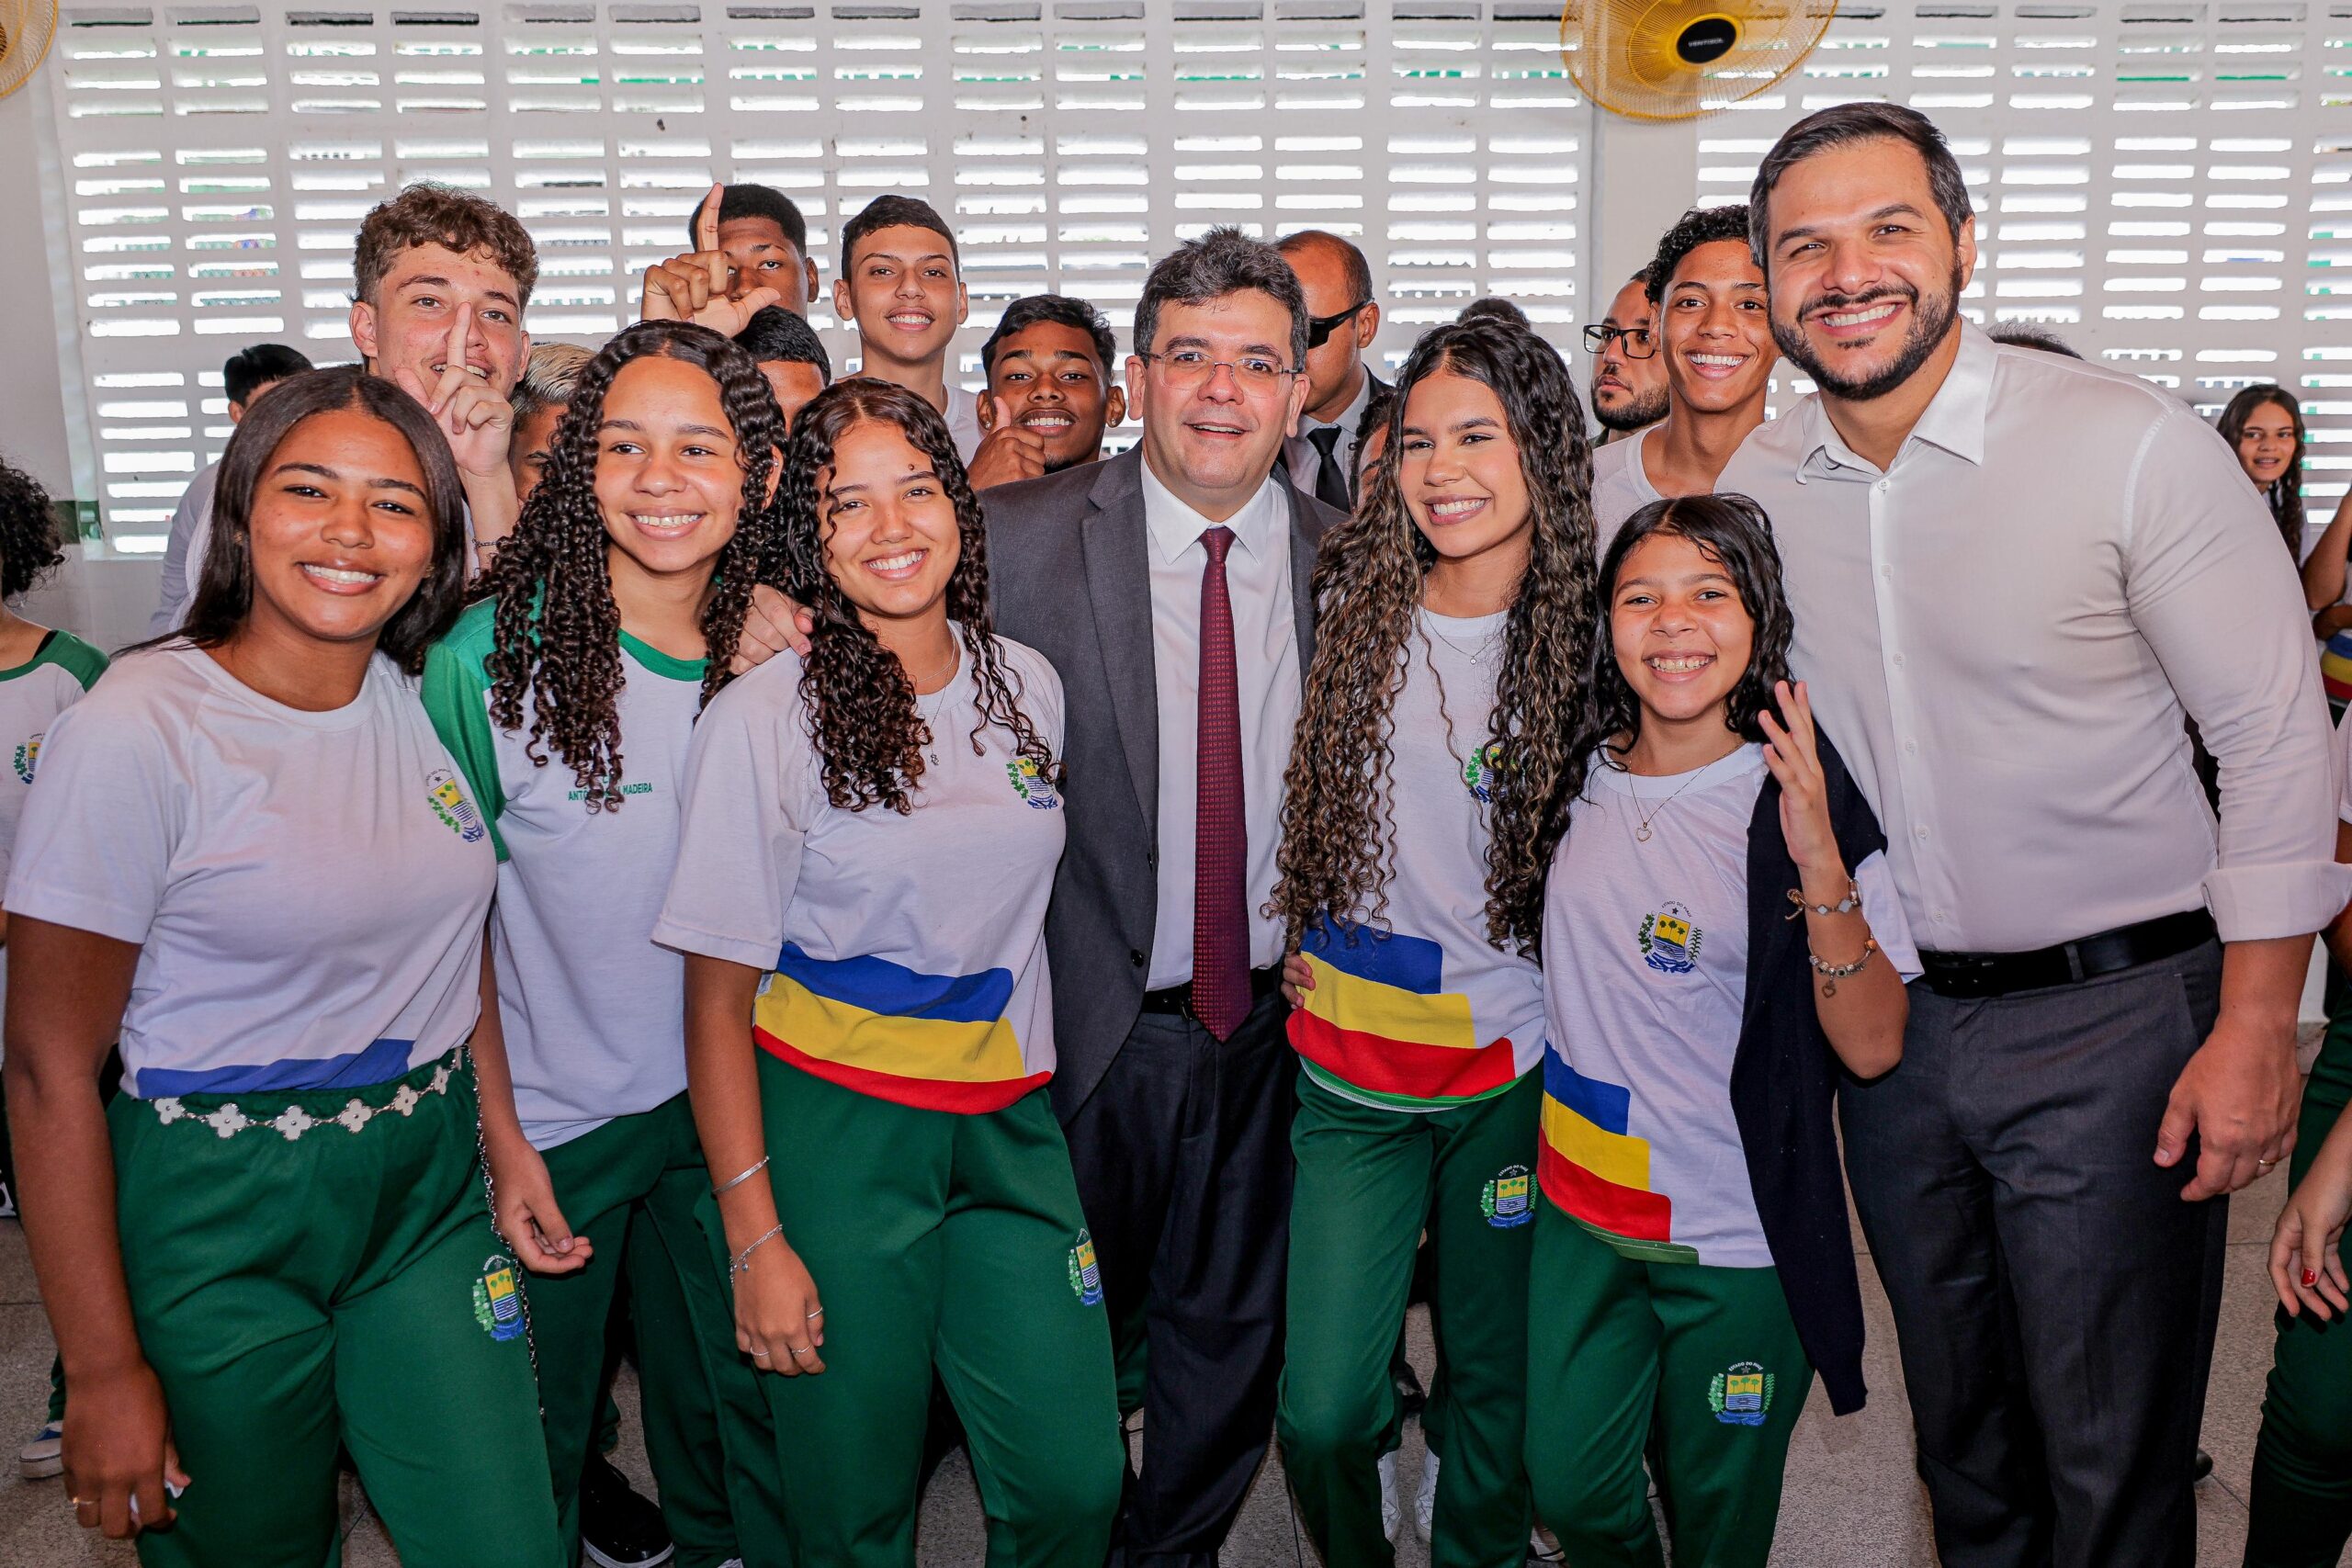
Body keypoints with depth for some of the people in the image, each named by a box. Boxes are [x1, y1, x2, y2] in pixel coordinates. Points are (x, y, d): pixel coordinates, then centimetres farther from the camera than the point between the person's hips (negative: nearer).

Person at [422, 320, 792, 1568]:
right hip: (551, 1125, -3)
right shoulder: (493, 656, -16)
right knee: (539, 1430, 16)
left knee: (723, 1411, 21)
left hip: (720, 1106, 3)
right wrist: (501, 1138, -10)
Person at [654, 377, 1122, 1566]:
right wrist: (755, 1240, -10)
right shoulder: (763, 718, -11)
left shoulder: (1026, 685, 3)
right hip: (835, 1128, -4)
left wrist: (1048, 1091, 12)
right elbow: (718, 1000, -8)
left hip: (1010, 1121, 4)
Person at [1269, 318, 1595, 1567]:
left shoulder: (1584, 637, -4)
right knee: (1318, 1412, -1)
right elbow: (1296, 796, 11)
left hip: (1515, 1074, 0)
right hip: (1352, 1073, 1)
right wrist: (1300, 934, 5)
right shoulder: (1346, 607, -3)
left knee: (1494, 1389, 14)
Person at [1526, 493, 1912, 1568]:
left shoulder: (1803, 802, -14)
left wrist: (1818, 863, -31)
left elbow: (1872, 1047, -18)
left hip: (1741, 1240, -3)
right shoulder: (1578, 777, -2)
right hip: (1579, 1212, 3)